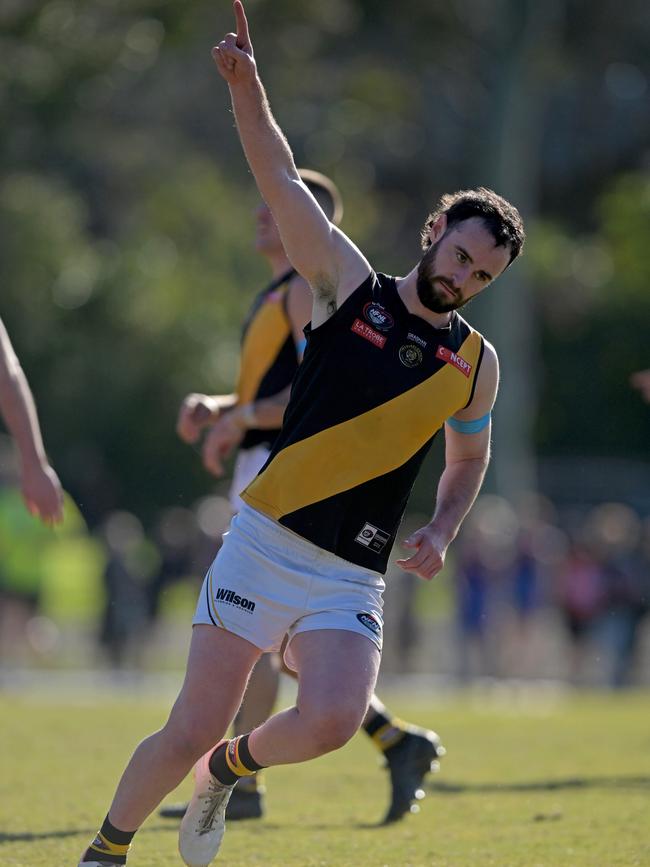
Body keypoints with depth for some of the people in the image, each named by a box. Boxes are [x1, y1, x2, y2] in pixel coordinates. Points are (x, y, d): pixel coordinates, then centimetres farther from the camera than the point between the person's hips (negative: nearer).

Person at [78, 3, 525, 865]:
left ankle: (229, 767, 11)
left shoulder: (476, 362, 9)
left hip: (351, 580, 2)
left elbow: (469, 458, 25)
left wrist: (440, 534, 7)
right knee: (191, 730, -5)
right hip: (265, 542, -2)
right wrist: (245, 83, -16)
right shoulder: (350, 285, 2)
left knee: (331, 721, -22)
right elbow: (280, 178, -3)